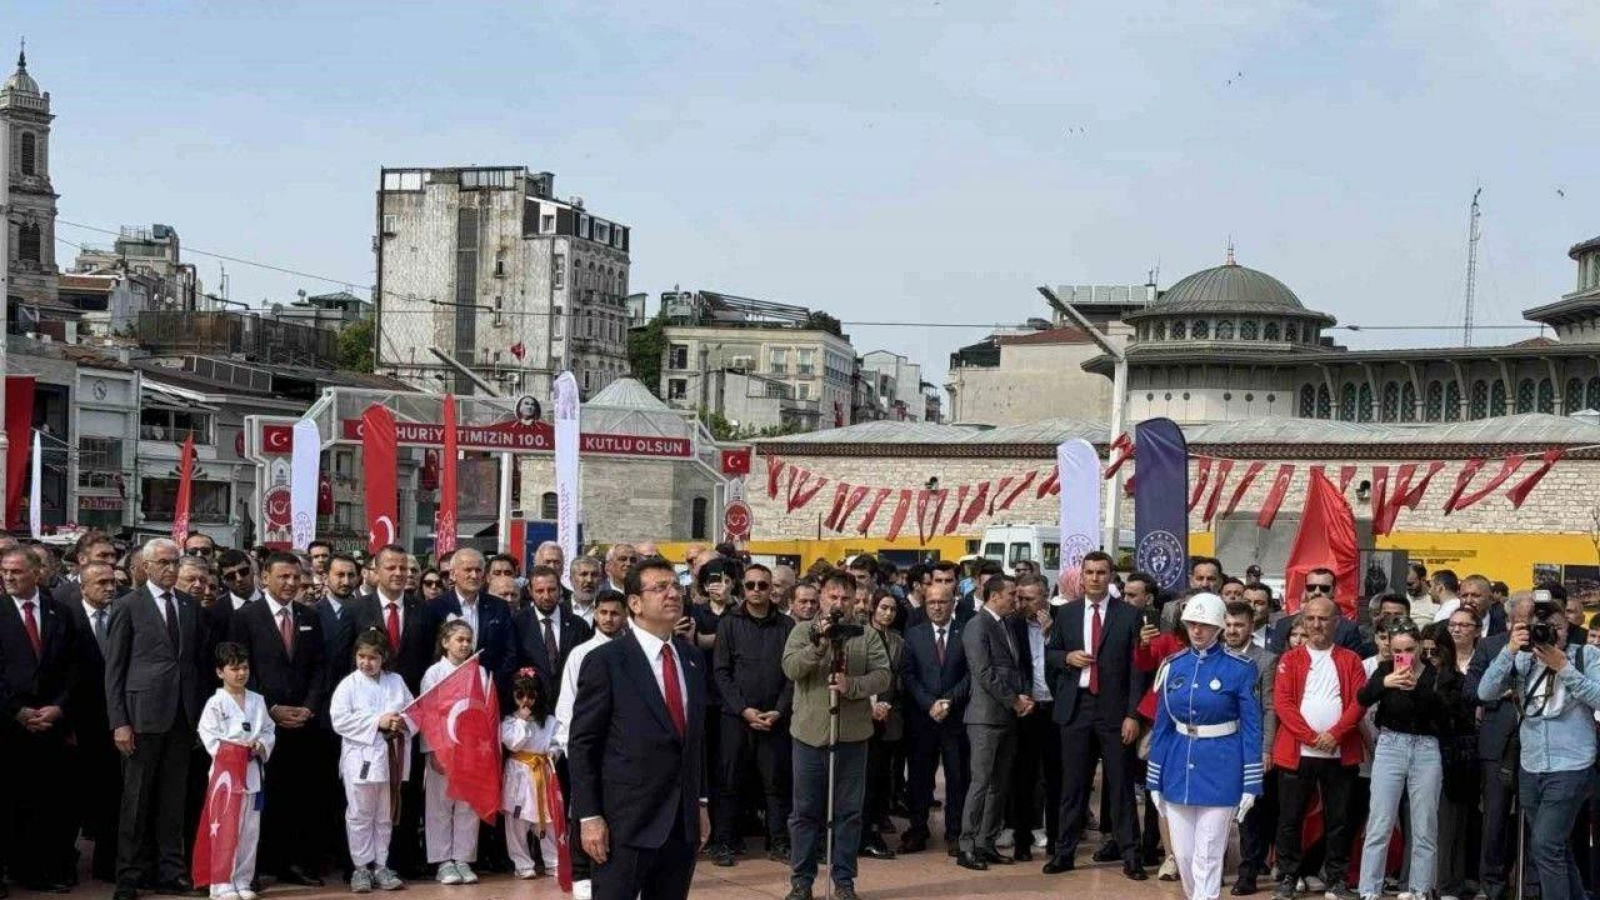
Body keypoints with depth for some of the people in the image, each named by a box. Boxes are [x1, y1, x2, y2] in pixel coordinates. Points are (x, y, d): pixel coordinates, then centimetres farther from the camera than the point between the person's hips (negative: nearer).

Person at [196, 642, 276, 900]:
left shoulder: (257, 701, 10)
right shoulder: (216, 703, -5)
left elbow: (269, 730, 13)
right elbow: (209, 736, -10)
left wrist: (261, 746, -6)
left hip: (252, 771, 5)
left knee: (250, 831, 9)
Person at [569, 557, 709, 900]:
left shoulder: (691, 658, 11)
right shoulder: (606, 660, -7)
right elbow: (581, 744, -8)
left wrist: (700, 802, 13)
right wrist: (589, 816, -12)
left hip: (684, 821, 6)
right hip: (627, 822, -5)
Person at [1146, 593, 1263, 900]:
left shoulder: (1240, 669, -7)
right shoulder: (1174, 666, 3)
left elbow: (1251, 728, -6)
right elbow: (1162, 725, 7)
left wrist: (1251, 784, -9)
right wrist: (1154, 780, 6)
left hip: (1220, 770, -4)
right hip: (1178, 767, 4)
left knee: (1207, 857, -3)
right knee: (1182, 854, 11)